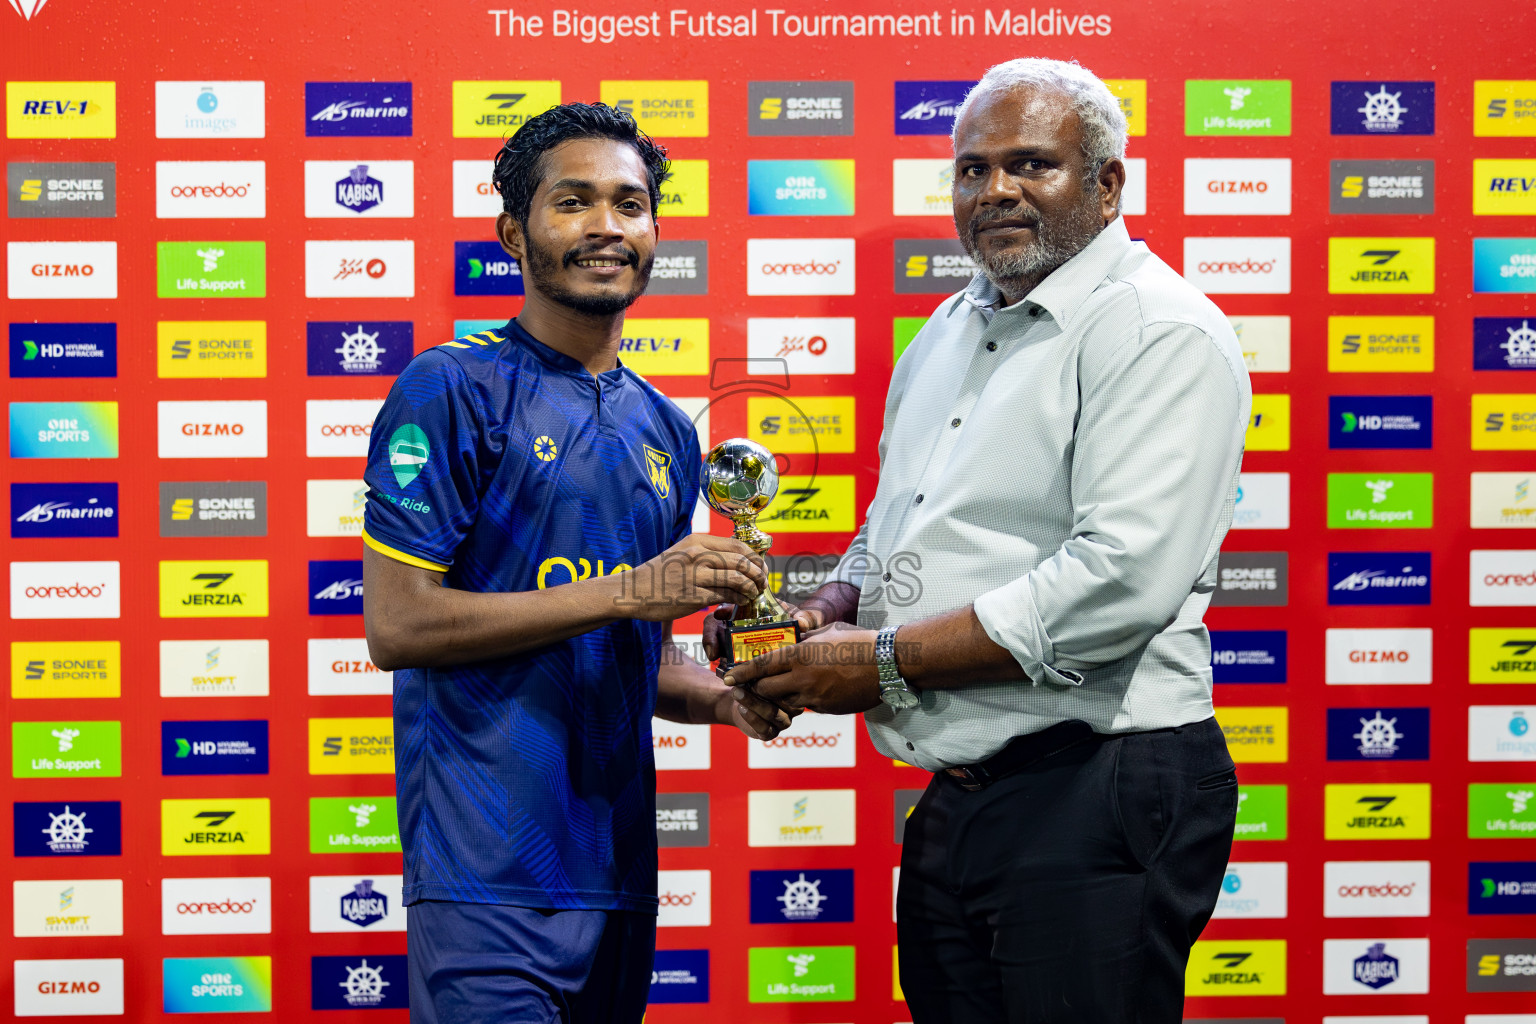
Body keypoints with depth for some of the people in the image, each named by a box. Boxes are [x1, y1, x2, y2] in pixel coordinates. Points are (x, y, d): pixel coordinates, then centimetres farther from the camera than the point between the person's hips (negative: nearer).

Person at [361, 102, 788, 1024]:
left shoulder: (666, 429, 14)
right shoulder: (452, 389, -7)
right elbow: (396, 625, -15)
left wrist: (726, 698, 0)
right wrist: (630, 589, -17)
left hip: (620, 868, 7)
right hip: (490, 872, -7)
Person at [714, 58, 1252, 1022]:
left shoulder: (1163, 333, -12)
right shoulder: (950, 330, 17)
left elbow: (1124, 579, -24)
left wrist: (886, 657, -18)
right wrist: (824, 616, 4)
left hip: (1094, 800, -8)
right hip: (954, 798, 8)